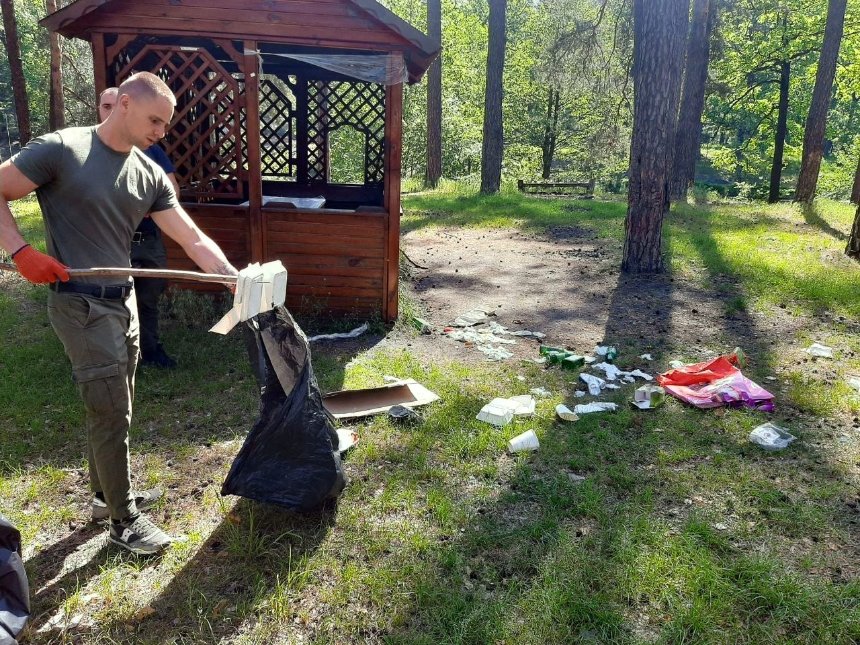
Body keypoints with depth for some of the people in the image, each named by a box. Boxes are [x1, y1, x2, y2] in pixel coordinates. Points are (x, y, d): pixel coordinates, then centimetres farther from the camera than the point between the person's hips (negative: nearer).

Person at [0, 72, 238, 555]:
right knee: (112, 412, -2)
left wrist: (236, 278, -13)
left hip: (123, 299, 7)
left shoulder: (151, 175, 4)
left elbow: (194, 239, -1)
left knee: (113, 406, 20)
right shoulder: (61, 150, -12)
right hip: (80, 303, -6)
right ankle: (125, 521, 13)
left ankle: (107, 485, 41)